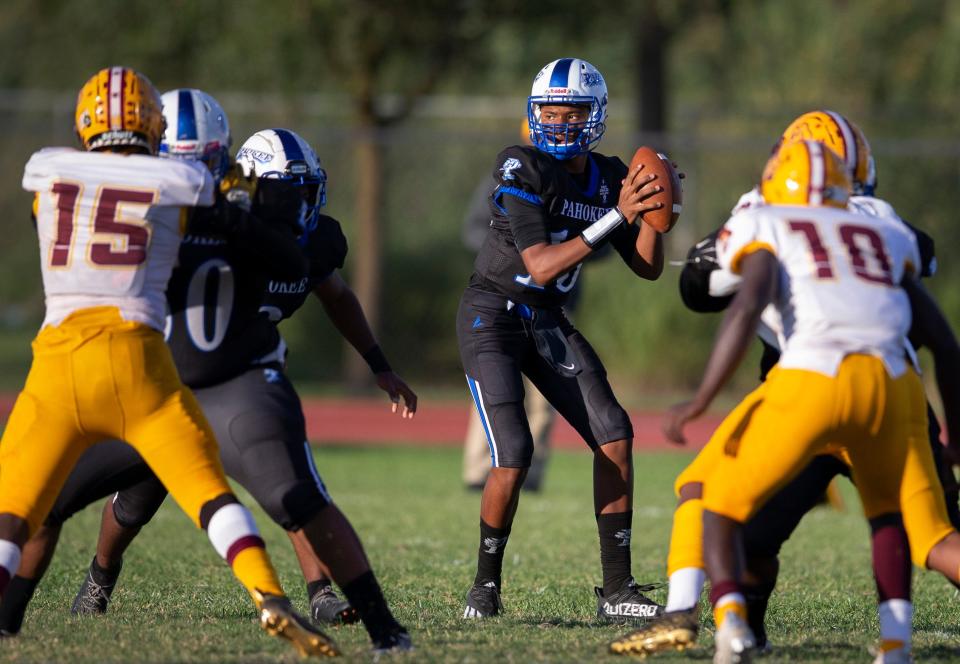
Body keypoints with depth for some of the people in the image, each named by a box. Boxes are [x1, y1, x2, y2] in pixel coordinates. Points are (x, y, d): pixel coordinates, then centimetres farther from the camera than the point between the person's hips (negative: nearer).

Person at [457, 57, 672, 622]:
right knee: (513, 457, -18)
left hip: (549, 322, 6)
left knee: (614, 436, -6)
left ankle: (617, 590, 0)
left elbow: (648, 268, 3)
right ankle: (486, 585, 3)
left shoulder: (609, 178, 2)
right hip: (493, 316, -6)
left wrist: (650, 211, -15)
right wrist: (616, 217, -28)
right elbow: (540, 265, -25)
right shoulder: (524, 170, -18)